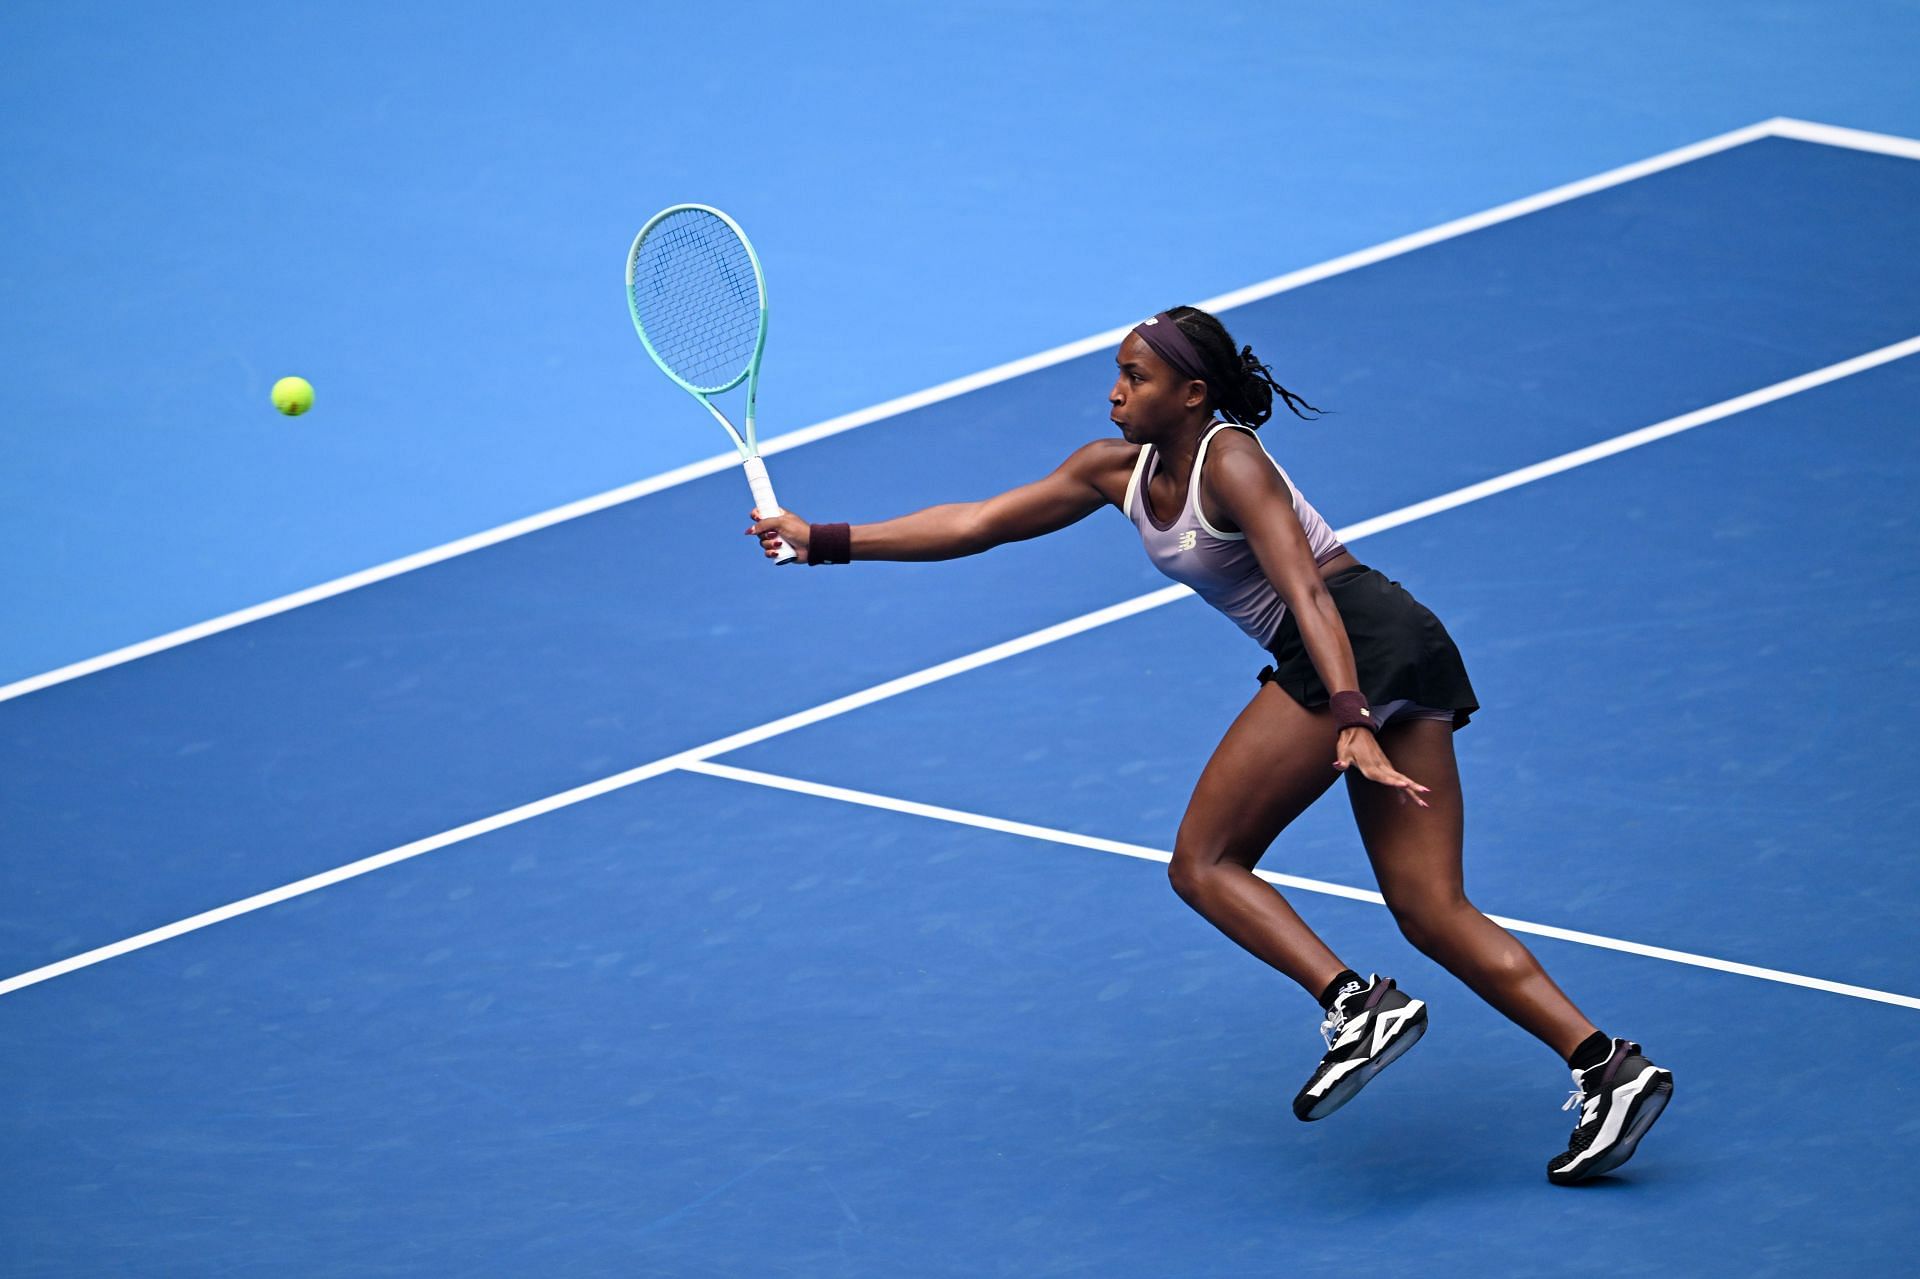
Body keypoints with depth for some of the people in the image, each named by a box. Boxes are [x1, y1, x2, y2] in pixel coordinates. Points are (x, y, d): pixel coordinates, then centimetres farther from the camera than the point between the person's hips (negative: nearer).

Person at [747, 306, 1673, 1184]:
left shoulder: (1229, 462, -9)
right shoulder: (1120, 470, 16)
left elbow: (1307, 594, -21)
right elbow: (973, 524, 19)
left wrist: (1352, 724, -33)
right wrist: (825, 541, 17)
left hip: (1350, 644, -9)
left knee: (1204, 863, -5)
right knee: (1431, 912, 1)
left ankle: (1356, 1003, -20)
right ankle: (1608, 1065, -10)